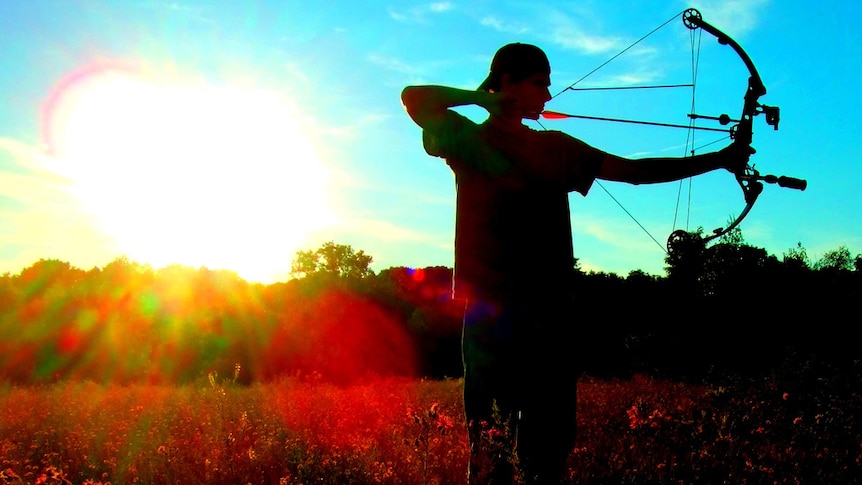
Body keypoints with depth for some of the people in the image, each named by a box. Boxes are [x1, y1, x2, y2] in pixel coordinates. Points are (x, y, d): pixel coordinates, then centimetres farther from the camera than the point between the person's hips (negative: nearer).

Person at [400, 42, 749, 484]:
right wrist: (481, 98, -2)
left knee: (551, 435, 2)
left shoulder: (556, 146, 18)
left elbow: (634, 171, 14)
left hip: (551, 311, 4)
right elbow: (414, 99, -5)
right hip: (491, 310, -4)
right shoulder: (470, 140, 7)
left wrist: (717, 160, 9)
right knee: (490, 438, -3)